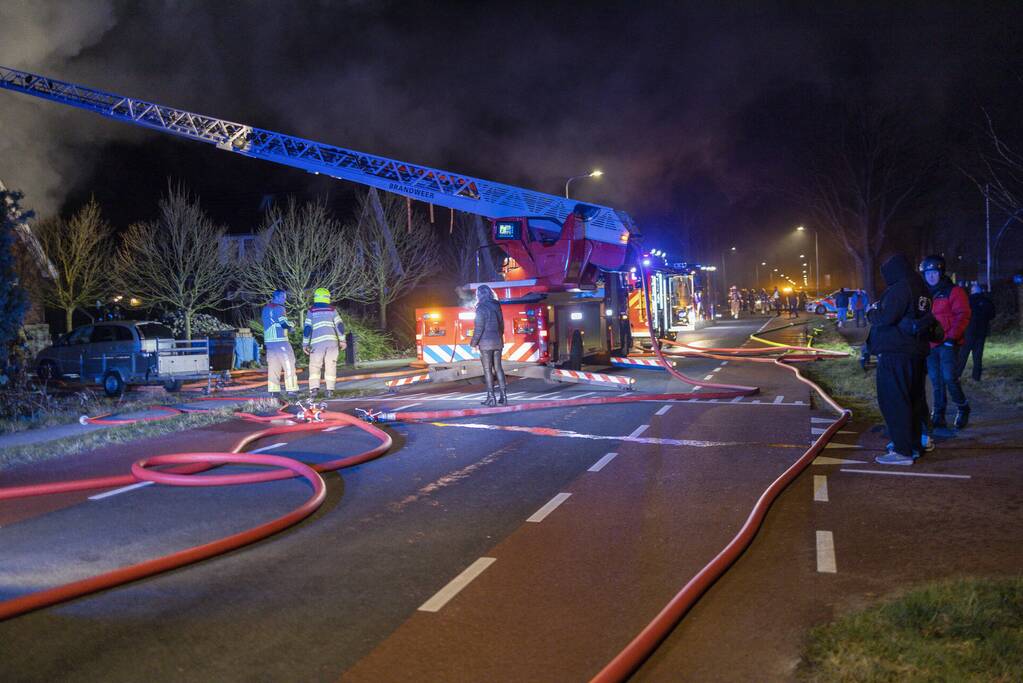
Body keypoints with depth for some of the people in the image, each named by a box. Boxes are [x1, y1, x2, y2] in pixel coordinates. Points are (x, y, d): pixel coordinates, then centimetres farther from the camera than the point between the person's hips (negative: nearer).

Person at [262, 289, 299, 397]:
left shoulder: (266, 308, 17)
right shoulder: (279, 308, -10)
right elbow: (284, 324, -16)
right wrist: (290, 325, 3)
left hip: (268, 340, 8)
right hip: (280, 340, -8)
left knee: (273, 365, 9)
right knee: (289, 364, -5)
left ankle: (273, 390, 7)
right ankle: (291, 389, -9)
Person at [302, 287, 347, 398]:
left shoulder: (311, 311, 5)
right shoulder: (332, 310, 9)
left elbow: (307, 328, 1)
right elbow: (340, 325, 4)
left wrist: (305, 344, 5)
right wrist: (342, 340, 9)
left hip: (317, 342, -1)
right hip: (332, 340, 1)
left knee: (314, 366, 5)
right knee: (330, 366, 5)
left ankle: (314, 388, -10)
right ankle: (330, 389, -1)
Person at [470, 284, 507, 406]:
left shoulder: (481, 308, -10)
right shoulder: (497, 306, 11)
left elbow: (479, 328, -13)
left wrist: (473, 343, -4)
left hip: (486, 342, -6)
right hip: (498, 342, 6)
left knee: (487, 370, -2)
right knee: (498, 368, 10)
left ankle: (491, 397, -2)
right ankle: (503, 396, 8)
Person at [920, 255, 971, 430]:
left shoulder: (954, 291, -2)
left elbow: (962, 316, -9)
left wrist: (952, 337, -17)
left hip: (948, 344, -5)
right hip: (930, 345, 5)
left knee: (949, 378, -13)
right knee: (936, 382, 7)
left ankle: (962, 409, 10)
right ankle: (938, 417, 12)